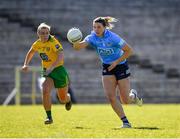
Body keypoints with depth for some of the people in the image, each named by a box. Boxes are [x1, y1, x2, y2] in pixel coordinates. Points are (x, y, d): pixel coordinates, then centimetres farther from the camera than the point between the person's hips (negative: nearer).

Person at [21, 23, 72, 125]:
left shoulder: (53, 42, -21)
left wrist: (51, 67, -44)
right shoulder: (38, 43, 0)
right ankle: (49, 117, -12)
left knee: (63, 99, 8)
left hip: (58, 69, -4)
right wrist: (26, 64, 9)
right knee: (45, 91, -23)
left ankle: (68, 99, 49)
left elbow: (61, 57, -33)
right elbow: (31, 52, 22)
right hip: (47, 71, 4)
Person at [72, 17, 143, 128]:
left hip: (121, 66, -4)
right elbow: (82, 45, -30)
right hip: (107, 68, 4)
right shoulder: (93, 38, -12)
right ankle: (125, 122, -2)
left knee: (125, 100, 0)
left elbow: (129, 51, -17)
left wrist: (116, 62, -20)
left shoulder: (113, 37, -23)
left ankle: (133, 95, 38)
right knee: (110, 96, -14)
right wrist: (76, 43, -53)